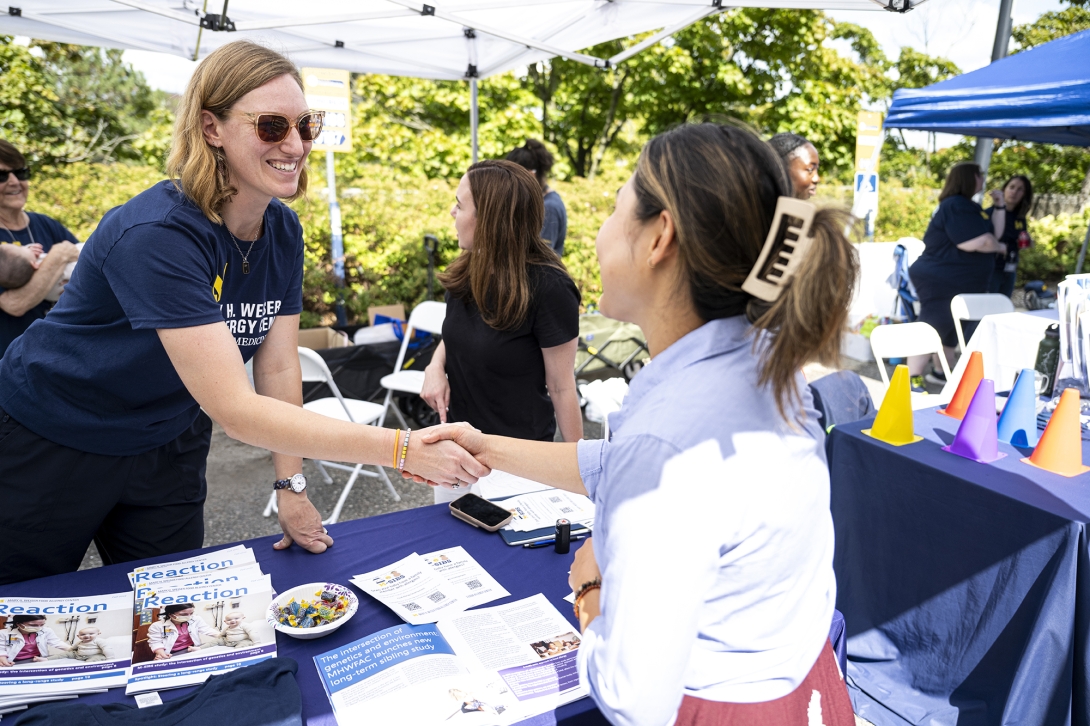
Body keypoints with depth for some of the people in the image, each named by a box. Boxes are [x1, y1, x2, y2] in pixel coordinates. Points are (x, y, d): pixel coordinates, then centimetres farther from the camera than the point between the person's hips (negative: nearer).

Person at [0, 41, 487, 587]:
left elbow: (278, 366, -5)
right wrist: (406, 450, -44)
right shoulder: (157, 235, -34)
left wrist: (291, 487, -9)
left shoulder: (283, 231, -10)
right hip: (51, 447, -5)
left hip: (168, 445, 6)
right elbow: (235, 410, -39)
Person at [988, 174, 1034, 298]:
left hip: (1010, 272, 7)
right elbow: (996, 236, -29)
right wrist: (999, 207, -29)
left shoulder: (1020, 218, 10)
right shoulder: (990, 212, -10)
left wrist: (1026, 243, 2)